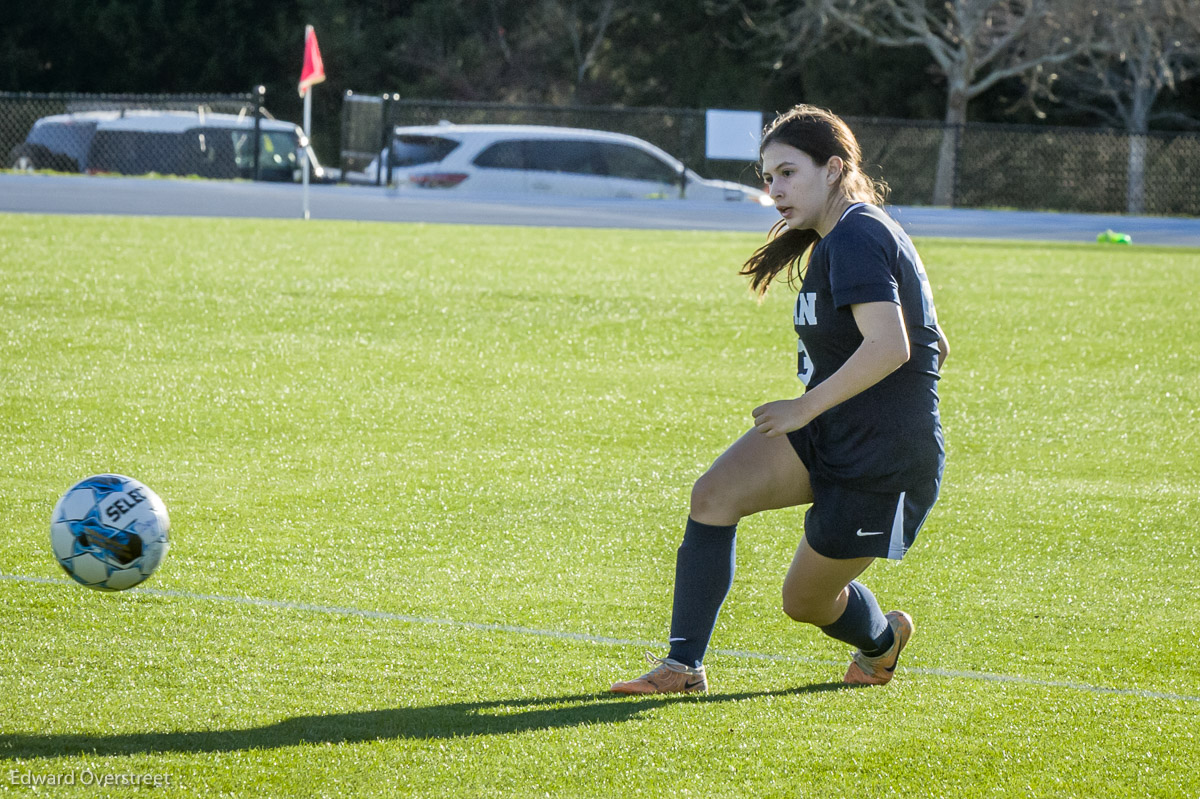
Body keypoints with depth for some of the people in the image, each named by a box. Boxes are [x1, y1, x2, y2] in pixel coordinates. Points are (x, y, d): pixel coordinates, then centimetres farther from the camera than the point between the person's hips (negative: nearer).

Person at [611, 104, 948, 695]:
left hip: (883, 462, -9)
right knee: (713, 495, -15)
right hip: (824, 432, 9)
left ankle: (882, 637, 42)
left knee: (805, 600, 6)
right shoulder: (836, 239, 12)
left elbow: (889, 347, -33)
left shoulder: (855, 238, -20)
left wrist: (806, 407, -26)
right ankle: (683, 665, -13)